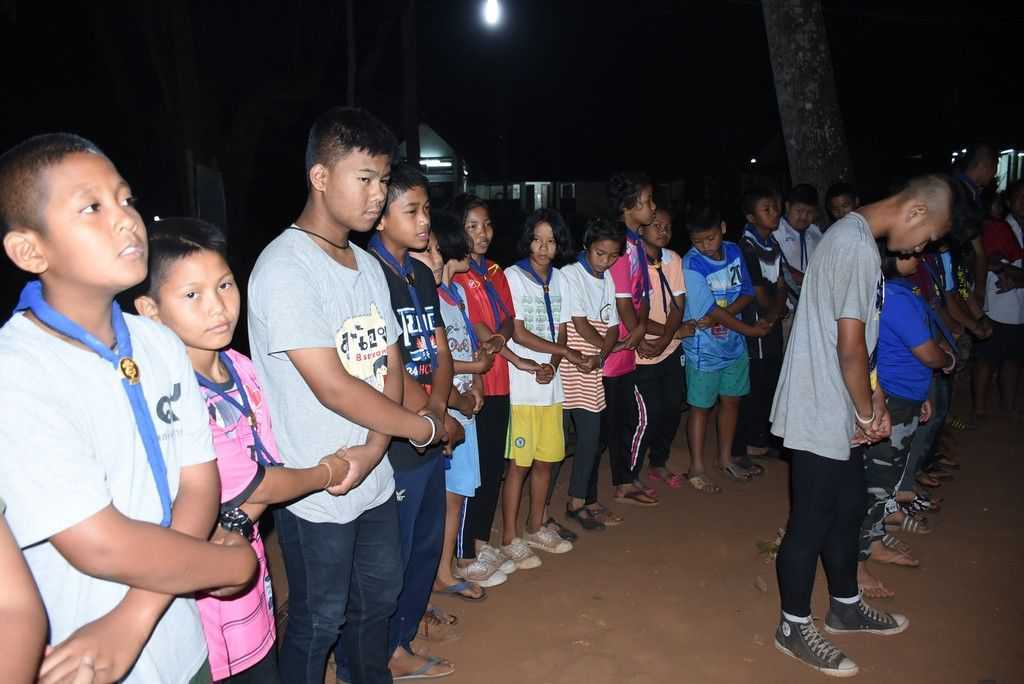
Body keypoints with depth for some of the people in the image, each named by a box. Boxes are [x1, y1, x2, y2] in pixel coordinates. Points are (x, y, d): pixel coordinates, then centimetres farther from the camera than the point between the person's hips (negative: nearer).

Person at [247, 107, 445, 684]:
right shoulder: (285, 268, -19)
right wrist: (426, 428, -13)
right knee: (319, 620, 11)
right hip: (316, 492, -7)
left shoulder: (368, 267, 7)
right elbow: (332, 387, -24)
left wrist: (375, 447, -11)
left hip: (375, 479, 8)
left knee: (380, 595, 23)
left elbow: (390, 364, 6)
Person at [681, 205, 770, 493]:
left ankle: (726, 458, 34)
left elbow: (746, 293, 0)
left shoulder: (734, 251, -3)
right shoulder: (691, 265, -20)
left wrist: (719, 316, -18)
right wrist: (751, 329, -14)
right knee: (701, 406, 6)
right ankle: (696, 467, 19)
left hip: (734, 343, 6)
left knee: (731, 400, 16)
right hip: (704, 348, -6)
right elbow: (711, 310, -21)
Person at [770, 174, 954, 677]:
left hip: (838, 412, 10)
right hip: (822, 414, -10)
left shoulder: (854, 235, 12)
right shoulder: (858, 247, -21)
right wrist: (868, 413, -8)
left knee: (846, 509, 21)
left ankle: (845, 607, 40)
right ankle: (794, 628, 21)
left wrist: (875, 401, 13)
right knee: (811, 521, 4)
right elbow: (850, 347, -22)